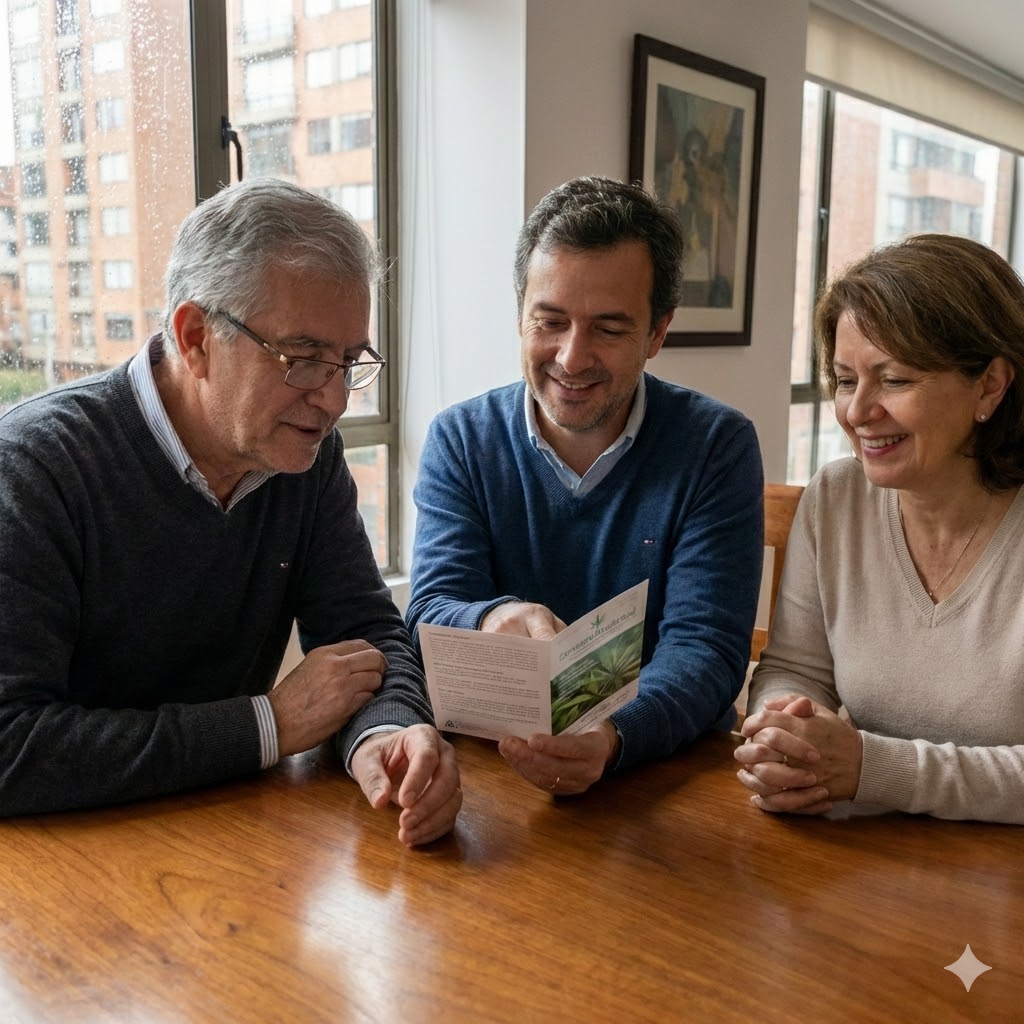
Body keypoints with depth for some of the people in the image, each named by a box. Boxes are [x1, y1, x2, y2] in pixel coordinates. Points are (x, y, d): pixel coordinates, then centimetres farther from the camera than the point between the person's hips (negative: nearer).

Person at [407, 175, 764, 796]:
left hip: (671, 767, 0)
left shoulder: (718, 447, -5)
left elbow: (704, 646, -12)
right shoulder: (459, 440, 1)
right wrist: (495, 622, -30)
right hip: (492, 768, 1)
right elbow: (431, 616, -7)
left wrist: (612, 740, -32)